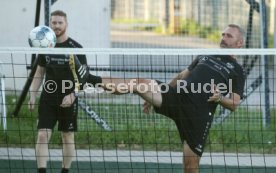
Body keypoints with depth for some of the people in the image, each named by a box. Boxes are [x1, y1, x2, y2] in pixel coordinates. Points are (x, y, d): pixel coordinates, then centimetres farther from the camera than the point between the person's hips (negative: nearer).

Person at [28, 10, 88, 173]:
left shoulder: (75, 48, -5)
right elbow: (39, 73, 13)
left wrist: (73, 94, -19)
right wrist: (33, 96, 4)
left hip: (68, 100, -2)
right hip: (48, 99, 2)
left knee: (68, 137, 7)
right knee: (43, 135, -9)